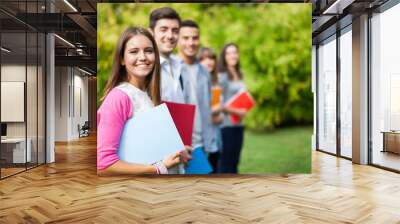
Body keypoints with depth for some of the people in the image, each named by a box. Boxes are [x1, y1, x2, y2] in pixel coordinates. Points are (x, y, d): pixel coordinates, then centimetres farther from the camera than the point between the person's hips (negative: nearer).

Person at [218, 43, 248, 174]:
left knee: (234, 161, 14)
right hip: (226, 124, -7)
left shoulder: (239, 76, 13)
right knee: (225, 162, -1)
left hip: (238, 124, 7)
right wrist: (236, 112, -13)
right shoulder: (221, 76, -11)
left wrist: (244, 108, 4)